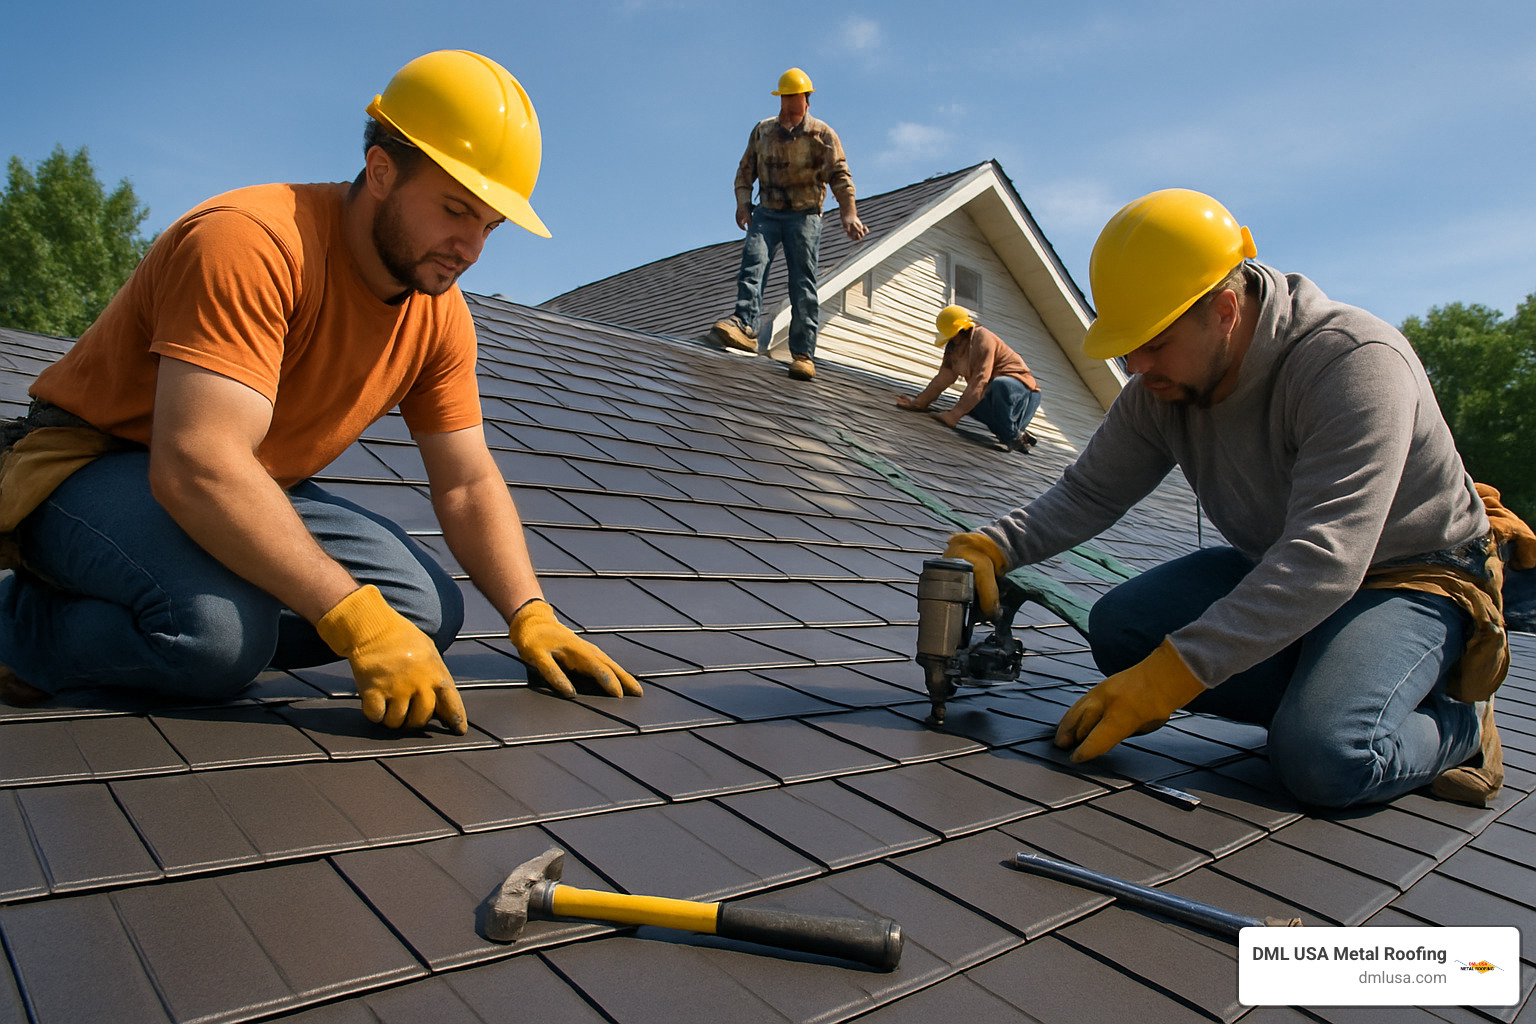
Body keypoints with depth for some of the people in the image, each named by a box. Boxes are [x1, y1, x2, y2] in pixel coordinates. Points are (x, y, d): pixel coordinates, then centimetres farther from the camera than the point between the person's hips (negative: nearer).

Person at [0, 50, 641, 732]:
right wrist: (356, 620, -41)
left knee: (427, 611, -9)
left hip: (255, 495, 7)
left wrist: (530, 618, -16)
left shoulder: (439, 317, -4)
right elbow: (198, 468, -37)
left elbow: (469, 485, -2)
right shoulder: (253, 243, -28)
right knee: (219, 631, -35)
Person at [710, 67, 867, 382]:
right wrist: (743, 204, -2)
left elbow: (840, 175, -8)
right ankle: (745, 326, -40)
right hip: (767, 212, 3)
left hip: (804, 215, -2)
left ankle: (803, 353, -10)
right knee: (753, 261, -24)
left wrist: (849, 213, -22)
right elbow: (745, 170, 14)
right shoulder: (763, 130, 12)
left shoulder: (822, 134, 2)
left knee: (802, 283, -8)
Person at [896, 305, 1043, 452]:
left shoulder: (982, 339, -22)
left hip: (1022, 386, -9)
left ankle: (1012, 436, -23)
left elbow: (979, 382, -30)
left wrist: (954, 415, -34)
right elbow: (943, 378, 7)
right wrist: (919, 403, 1)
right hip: (994, 393, 9)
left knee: (1000, 385, -41)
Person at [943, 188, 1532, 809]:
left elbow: (1323, 561, -39)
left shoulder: (1356, 362, -30)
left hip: (1413, 577, -6)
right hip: (1271, 567, 7)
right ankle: (1333, 694, -6)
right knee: (1118, 629, -16)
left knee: (1321, 759, -30)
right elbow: (1090, 492, -3)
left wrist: (1166, 678, -44)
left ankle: (1458, 721, 3)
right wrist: (994, 547, -25)